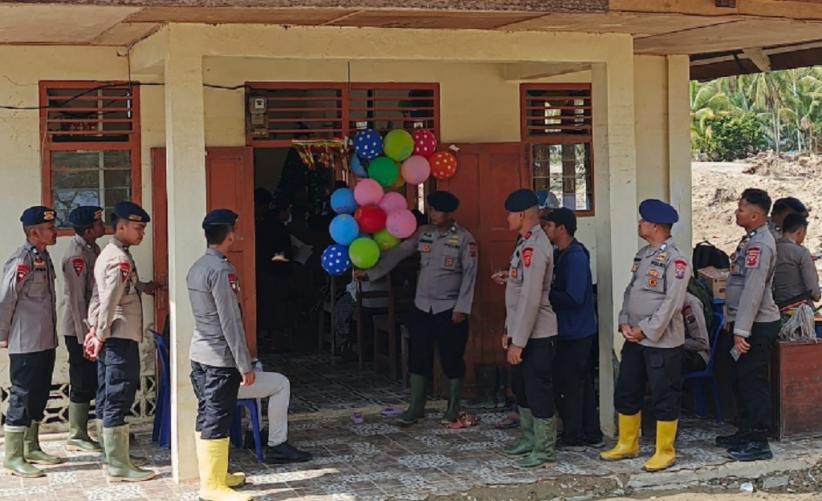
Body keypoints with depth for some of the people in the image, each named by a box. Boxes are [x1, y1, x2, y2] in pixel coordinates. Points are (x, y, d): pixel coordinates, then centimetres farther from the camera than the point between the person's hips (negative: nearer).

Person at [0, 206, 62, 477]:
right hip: (26, 343, -9)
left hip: (45, 341, 9)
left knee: (39, 396, 16)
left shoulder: (43, 256, 10)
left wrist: (50, 332, 14)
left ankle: (32, 448, 27)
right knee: (22, 398, -2)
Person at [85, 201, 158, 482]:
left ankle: (111, 457, 21)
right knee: (118, 401, -8)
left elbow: (99, 295, 18)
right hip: (121, 339, -10)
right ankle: (118, 466, -6)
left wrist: (94, 330, 14)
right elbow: (109, 301, -21)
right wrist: (101, 335, -17)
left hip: (109, 339, 10)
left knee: (107, 400, 13)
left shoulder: (108, 255, 17)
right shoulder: (120, 259, -15)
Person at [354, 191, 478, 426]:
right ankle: (416, 407, 17)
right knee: (418, 357, 7)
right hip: (422, 306, 4)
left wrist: (462, 308, -13)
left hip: (449, 308, -4)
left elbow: (469, 274, -9)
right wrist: (370, 272, -7)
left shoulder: (464, 238, -7)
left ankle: (453, 409, 16)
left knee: (451, 359, 2)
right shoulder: (423, 233, 5)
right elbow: (398, 253, 2)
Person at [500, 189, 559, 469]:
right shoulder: (525, 243, 12)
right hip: (522, 333, 10)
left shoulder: (535, 247, -20)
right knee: (521, 388, 20)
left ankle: (544, 450, 8)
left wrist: (519, 342, -21)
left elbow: (531, 298, -23)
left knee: (538, 392, -1)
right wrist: (509, 331, 20)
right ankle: (529, 440, 33)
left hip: (537, 335, -10)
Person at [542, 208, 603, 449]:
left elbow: (574, 298, -25)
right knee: (582, 383, 14)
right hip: (568, 330, 9)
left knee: (568, 384, -1)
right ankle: (591, 433, 21)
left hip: (575, 332, -9)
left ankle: (573, 435, 9)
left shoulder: (576, 257, -20)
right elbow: (553, 286, 13)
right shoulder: (559, 255, 10)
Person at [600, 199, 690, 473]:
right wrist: (625, 323, 1)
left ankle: (665, 452, 13)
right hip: (634, 339, 9)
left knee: (665, 397, 2)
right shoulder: (642, 255, 12)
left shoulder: (675, 260, -15)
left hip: (662, 340, -9)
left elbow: (672, 303, -19)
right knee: (625, 393, 15)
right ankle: (627, 445, 28)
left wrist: (646, 330, -16)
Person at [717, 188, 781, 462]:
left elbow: (753, 291, -24)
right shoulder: (751, 240, 13)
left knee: (753, 382, -5)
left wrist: (741, 331, -25)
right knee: (742, 380, 17)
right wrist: (734, 323, 21)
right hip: (745, 323, 10)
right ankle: (746, 433, 28)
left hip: (758, 325, -10)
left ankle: (759, 443, 1)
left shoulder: (760, 245, -20)